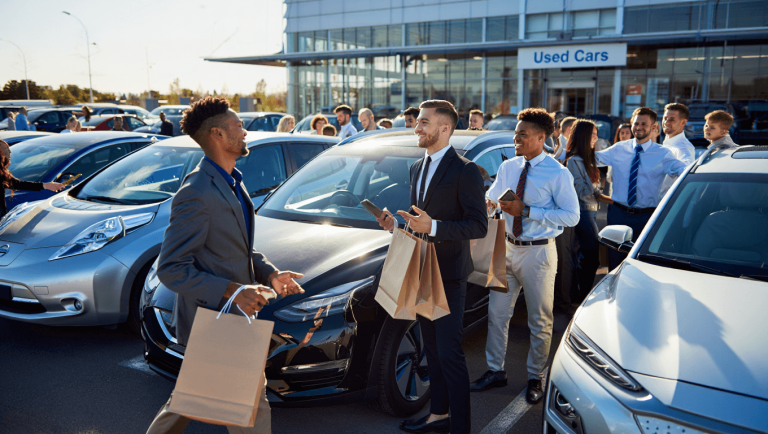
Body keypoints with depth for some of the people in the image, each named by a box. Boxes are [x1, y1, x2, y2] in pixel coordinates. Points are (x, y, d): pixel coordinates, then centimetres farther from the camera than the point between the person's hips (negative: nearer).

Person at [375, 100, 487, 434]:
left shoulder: (464, 171, -13)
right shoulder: (417, 168, 13)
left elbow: (478, 226, -17)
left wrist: (432, 227, -27)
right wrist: (397, 222, 1)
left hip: (448, 276, -8)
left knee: (450, 354, -4)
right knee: (432, 350, 19)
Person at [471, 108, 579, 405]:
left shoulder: (558, 174, -13)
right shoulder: (507, 168, 5)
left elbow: (572, 216, -18)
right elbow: (491, 198, 16)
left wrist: (526, 211, -23)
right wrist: (487, 203, -9)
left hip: (538, 253, -5)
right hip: (508, 248, 5)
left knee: (540, 321, 9)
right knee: (497, 313, 11)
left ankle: (536, 378, 27)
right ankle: (495, 371, 28)